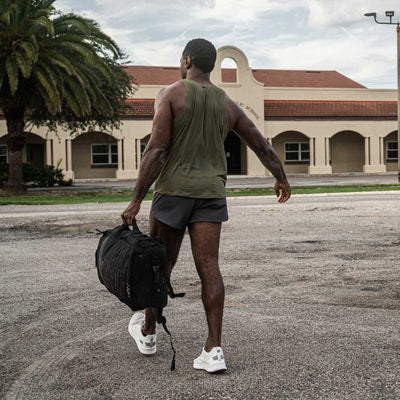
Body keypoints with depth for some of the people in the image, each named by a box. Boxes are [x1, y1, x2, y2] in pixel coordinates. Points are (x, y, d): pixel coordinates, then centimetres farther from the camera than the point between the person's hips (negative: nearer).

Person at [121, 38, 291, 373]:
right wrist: (281, 180, 32)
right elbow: (262, 146, 16)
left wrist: (136, 201, -13)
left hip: (173, 191, -3)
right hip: (211, 193, 3)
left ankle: (147, 332, 31)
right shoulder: (227, 104, 9)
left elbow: (157, 150, -14)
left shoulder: (170, 94, -5)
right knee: (208, 268, -3)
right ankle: (213, 350, -9)